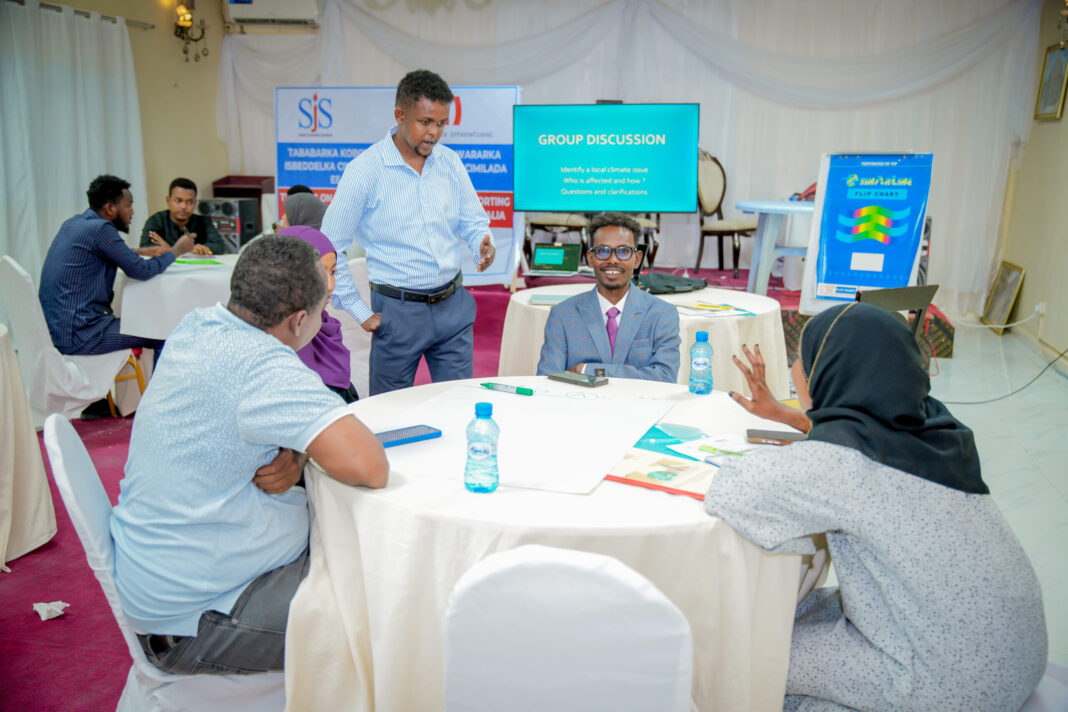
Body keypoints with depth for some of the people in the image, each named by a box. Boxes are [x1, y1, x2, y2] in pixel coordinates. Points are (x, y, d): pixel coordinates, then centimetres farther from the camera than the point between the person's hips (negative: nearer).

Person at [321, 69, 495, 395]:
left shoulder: (450, 162, 4)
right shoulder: (364, 169, -10)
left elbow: (472, 220, 14)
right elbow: (330, 248, -7)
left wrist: (483, 245, -10)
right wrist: (360, 311, -7)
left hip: (454, 305, 4)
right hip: (398, 310, -4)